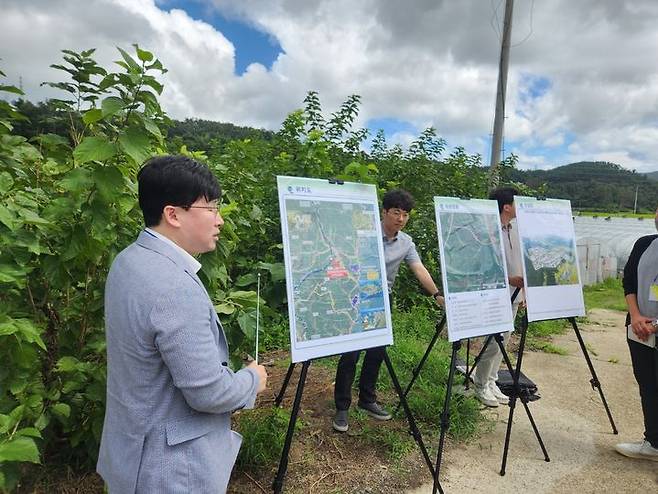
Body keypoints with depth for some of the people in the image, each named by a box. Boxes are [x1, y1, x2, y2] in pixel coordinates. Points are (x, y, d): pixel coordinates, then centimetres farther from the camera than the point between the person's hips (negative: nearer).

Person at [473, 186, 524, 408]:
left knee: (502, 342, 14)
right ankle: (480, 385, 16)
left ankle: (491, 383, 27)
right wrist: (509, 279, -24)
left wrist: (523, 289, 18)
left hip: (513, 296, 8)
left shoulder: (515, 229, 10)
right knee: (492, 343, -3)